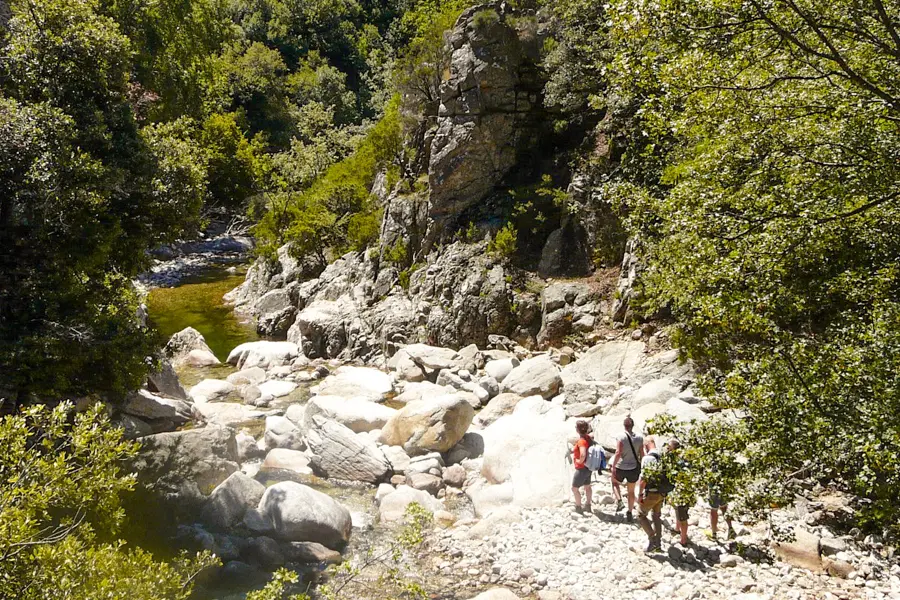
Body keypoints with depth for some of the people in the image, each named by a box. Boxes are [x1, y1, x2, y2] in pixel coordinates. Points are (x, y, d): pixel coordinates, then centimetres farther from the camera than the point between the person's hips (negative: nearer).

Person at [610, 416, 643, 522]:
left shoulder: (621, 437, -16)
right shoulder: (639, 438, -5)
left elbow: (618, 453, -21)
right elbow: (641, 454, 1)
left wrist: (613, 466, -14)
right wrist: (641, 467, 15)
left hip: (621, 468, -3)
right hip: (634, 469, 3)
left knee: (615, 482, 27)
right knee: (631, 491, 18)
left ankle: (619, 501, 8)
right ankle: (630, 513, 22)